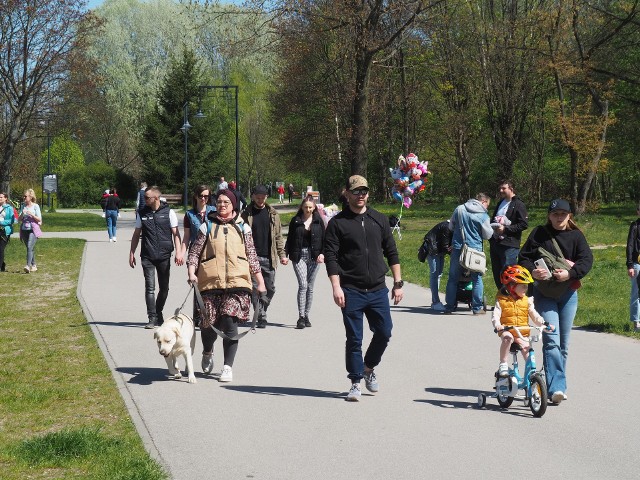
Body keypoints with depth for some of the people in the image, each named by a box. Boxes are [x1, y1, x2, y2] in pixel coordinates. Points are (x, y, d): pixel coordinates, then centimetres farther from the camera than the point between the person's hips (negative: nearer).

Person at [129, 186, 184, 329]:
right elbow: (136, 234, 14)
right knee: (150, 287, -7)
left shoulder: (168, 212, 1)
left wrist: (178, 252, -9)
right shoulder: (142, 213, 7)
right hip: (147, 257, 0)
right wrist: (132, 253, 10)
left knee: (164, 288, 8)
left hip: (164, 256, 0)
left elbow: (176, 233, 1)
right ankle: (153, 318, -6)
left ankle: (158, 313, 27)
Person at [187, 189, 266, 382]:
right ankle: (207, 353, 34)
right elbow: (194, 252, 9)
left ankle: (228, 367, -2)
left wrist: (260, 281, 12)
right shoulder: (207, 227, 10)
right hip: (211, 282, 0)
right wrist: (191, 273, -6)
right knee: (209, 323, 1)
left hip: (237, 282, 0)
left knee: (230, 324, -10)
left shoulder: (242, 227, 13)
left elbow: (252, 256, 14)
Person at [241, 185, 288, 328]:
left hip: (269, 258, 2)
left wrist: (282, 255, 4)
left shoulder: (273, 214, 10)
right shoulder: (247, 214, 3)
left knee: (270, 288, 5)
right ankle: (261, 317, 2)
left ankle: (262, 310, 27)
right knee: (255, 288, -4)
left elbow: (278, 236, 11)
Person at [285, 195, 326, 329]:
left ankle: (306, 315, 16)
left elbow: (324, 239, 5)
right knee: (303, 285, -12)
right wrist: (285, 254, -2)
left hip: (314, 256, 2)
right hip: (299, 256, -2)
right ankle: (301, 317, -13)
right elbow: (290, 239, 7)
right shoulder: (295, 221, 4)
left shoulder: (318, 221, 5)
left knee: (310, 287, 7)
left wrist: (322, 253, -8)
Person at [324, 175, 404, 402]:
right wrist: (336, 287, -14)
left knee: (384, 332, 2)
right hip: (351, 291, -3)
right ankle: (355, 382, 9)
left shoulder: (379, 220, 11)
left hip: (378, 290, 3)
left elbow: (392, 253, 14)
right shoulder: (337, 223, 0)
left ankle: (369, 368, 26)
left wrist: (398, 283, 9)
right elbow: (330, 256, -5)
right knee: (354, 339, 0)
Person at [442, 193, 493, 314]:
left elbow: (451, 226, 12)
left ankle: (450, 306, 15)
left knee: (453, 278, 12)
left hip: (457, 248, 3)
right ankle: (477, 308, 8)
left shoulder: (459, 209, 1)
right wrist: (492, 229, 19)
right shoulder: (483, 215, -9)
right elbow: (488, 235, -2)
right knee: (477, 278, 8)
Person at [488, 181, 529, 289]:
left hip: (509, 245, -8)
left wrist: (505, 229, -17)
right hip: (495, 243, 8)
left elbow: (524, 224, -14)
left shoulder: (518, 205, -7)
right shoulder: (500, 203, 20)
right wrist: (491, 227, 9)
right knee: (497, 274, 11)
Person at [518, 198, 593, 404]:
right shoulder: (539, 234, 3)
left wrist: (570, 274, -23)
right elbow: (524, 257, 1)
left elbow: (587, 259, -6)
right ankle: (557, 386, -21)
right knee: (551, 339, -16)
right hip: (544, 293, -2)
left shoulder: (576, 236, 6)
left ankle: (556, 385, 21)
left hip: (568, 293, 2)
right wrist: (532, 271, -20)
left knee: (563, 343, 8)